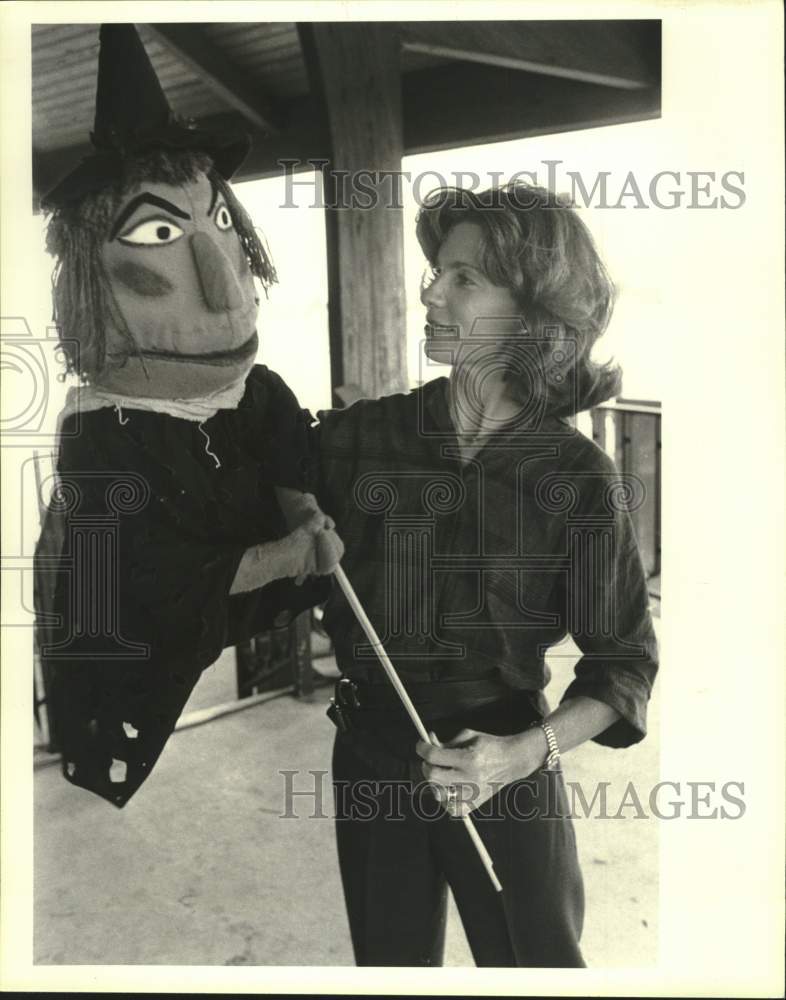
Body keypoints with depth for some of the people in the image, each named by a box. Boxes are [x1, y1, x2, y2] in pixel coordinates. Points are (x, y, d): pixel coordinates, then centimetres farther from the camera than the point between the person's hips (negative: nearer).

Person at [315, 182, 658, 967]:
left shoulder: (578, 477, -12)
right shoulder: (365, 435, -8)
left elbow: (624, 659, -7)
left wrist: (526, 752, -20)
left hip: (505, 773, -2)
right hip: (370, 763, 2)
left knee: (534, 960, 18)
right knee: (391, 959, 21)